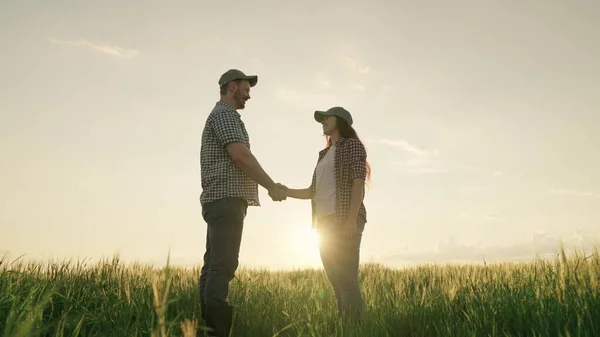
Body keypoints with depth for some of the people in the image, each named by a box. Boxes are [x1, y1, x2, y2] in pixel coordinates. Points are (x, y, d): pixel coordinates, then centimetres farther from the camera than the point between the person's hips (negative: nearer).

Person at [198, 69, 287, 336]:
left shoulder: (220, 117, 28)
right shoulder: (224, 113, -5)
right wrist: (272, 187, -10)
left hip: (221, 200, 10)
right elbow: (241, 155, -17)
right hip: (226, 199, -10)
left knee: (214, 268, 4)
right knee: (223, 268, -15)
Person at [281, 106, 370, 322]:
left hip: (345, 220, -8)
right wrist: (286, 191, 7)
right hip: (325, 222, 8)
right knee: (337, 283, 6)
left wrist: (352, 220, -20)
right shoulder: (324, 154, 24)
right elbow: (314, 192, 22)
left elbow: (358, 183, -10)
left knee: (347, 281, -12)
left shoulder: (352, 145, 2)